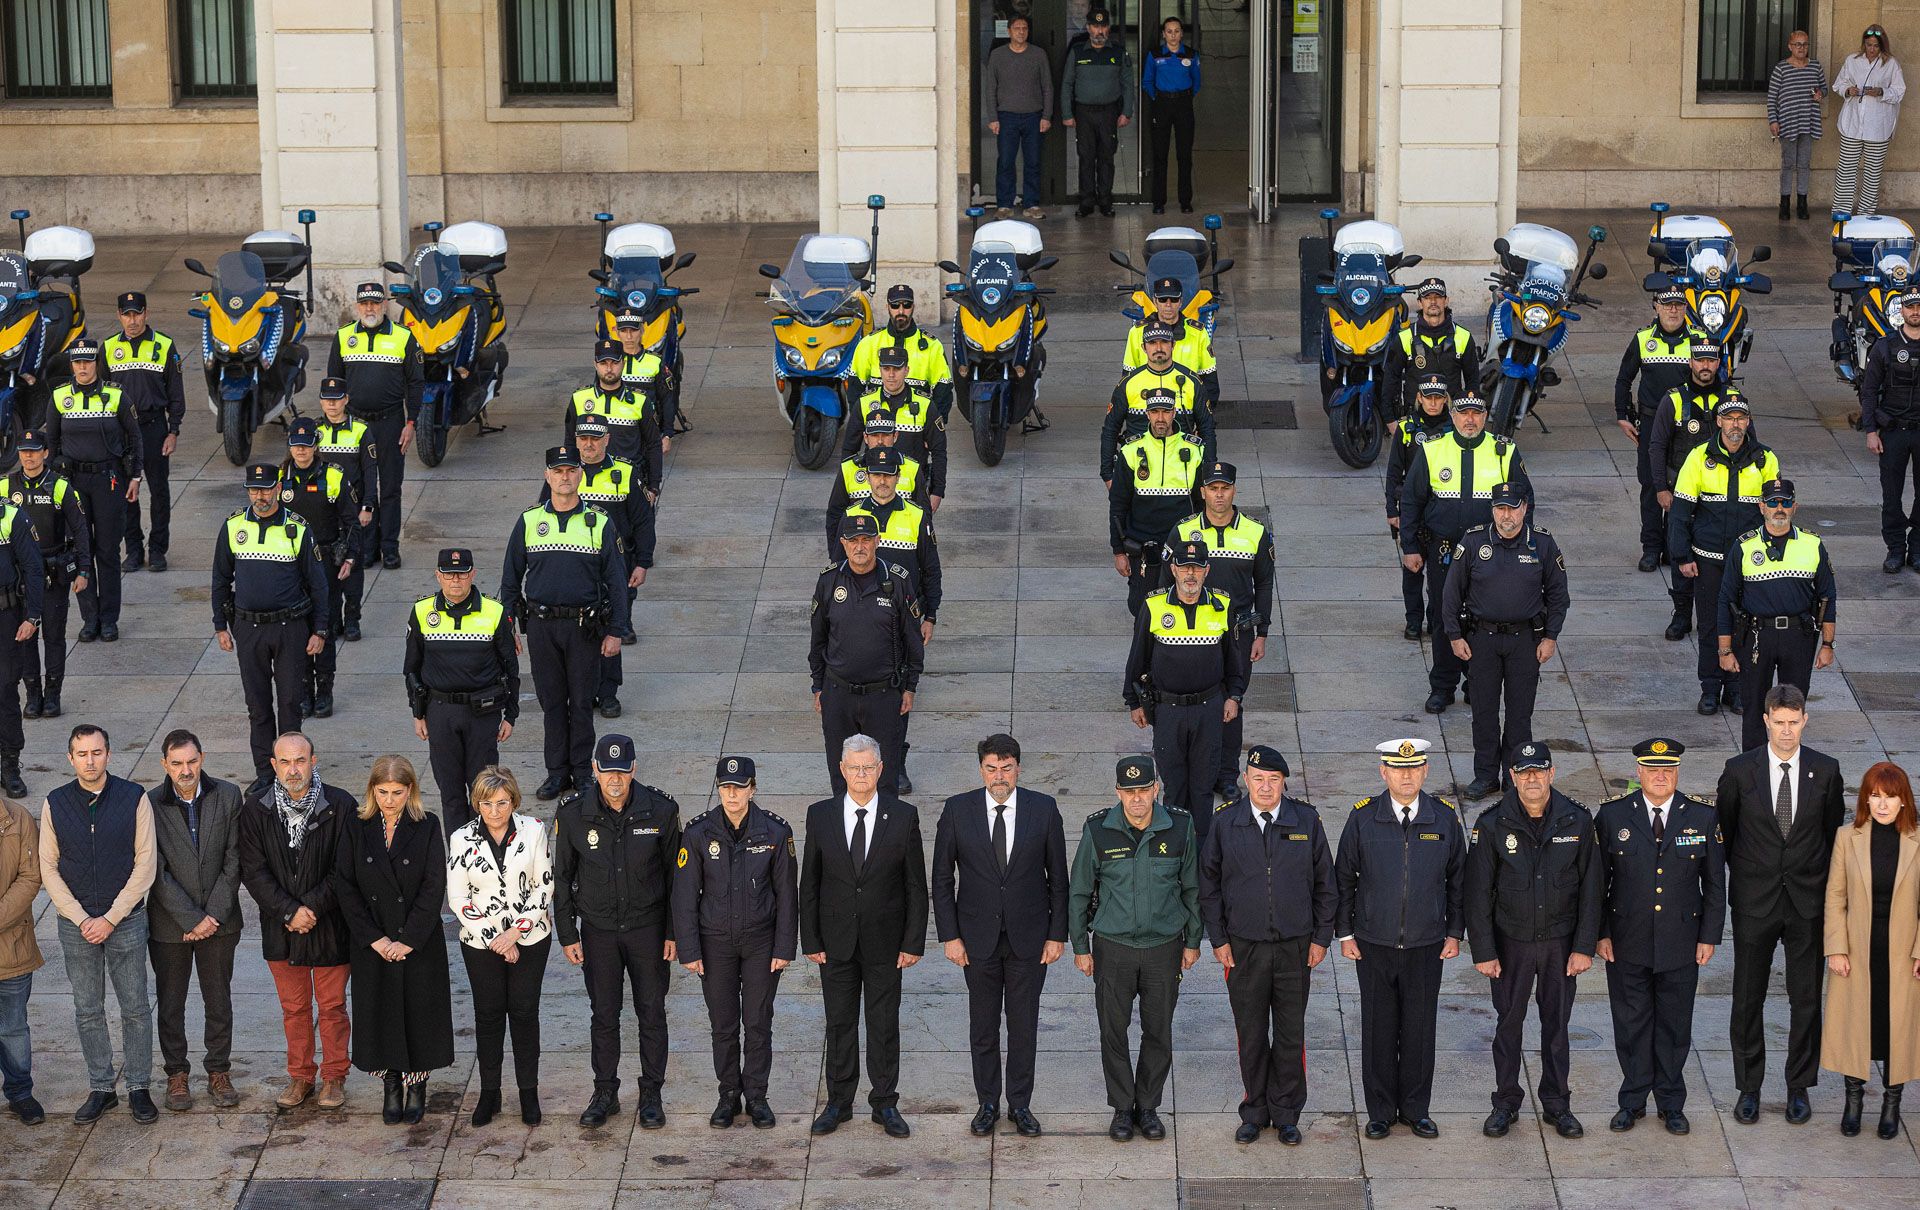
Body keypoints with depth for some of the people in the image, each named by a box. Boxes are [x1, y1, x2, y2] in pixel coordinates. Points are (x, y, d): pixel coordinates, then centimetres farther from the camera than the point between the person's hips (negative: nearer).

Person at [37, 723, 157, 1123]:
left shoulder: (134, 799, -7)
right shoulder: (54, 805, -2)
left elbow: (145, 863, -7)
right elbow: (48, 868, 0)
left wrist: (110, 918, -11)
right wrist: (82, 919, -9)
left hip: (126, 921, -2)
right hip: (76, 924, 2)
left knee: (135, 1008, 4)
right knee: (88, 1011, 8)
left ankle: (138, 1087, 15)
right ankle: (101, 1088, 19)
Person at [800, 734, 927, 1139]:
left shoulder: (903, 816, -5)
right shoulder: (820, 816, -3)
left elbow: (916, 885, -2)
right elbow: (809, 884, 2)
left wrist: (914, 941, -5)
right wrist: (810, 940, -2)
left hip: (884, 942, -1)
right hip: (836, 941, 1)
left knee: (884, 1025, 7)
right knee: (839, 1024, 10)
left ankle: (885, 1104, 18)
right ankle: (838, 1102, 21)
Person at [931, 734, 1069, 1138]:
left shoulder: (1043, 809, -5)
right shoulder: (957, 810, -6)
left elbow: (1058, 877, 1)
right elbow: (942, 879, 0)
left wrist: (1057, 934, -2)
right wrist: (949, 935, -5)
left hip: (1029, 937, 0)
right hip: (978, 938, 0)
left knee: (1024, 1025, 8)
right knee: (982, 1026, 10)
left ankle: (1020, 1104, 21)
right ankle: (987, 1103, 23)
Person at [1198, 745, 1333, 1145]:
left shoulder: (1306, 821, -2)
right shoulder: (1226, 823, -3)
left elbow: (1324, 884, 5)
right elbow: (1209, 884, 4)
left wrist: (1321, 938, 2)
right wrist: (1219, 939, 0)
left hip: (1295, 947, 0)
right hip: (1244, 947, 0)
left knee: (1290, 1035, 7)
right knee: (1251, 1035, 8)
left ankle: (1286, 1115, 20)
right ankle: (1254, 1113, 21)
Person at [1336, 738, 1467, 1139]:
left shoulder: (1444, 817, -2)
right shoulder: (1363, 817, -5)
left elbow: (1458, 879, 7)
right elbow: (1343, 877, 3)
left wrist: (1455, 932, 4)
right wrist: (1344, 933, 1)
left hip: (1426, 946, 1)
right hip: (1374, 945, -1)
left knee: (1420, 1029, 7)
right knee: (1379, 1029, 5)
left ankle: (1416, 1109, 21)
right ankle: (1380, 1112, 17)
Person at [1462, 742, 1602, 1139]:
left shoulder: (1576, 821, -7)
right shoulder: (1493, 825, -9)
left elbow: (1591, 889, -1)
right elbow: (1478, 893, -5)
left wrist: (1584, 947, -4)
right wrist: (1482, 951, -7)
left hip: (1561, 942, 1)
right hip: (1511, 942, -1)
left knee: (1557, 1022, 10)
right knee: (1508, 1022, 9)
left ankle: (1556, 1103, 23)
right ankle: (1507, 1102, 22)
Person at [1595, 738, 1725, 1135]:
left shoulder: (1703, 818, -1)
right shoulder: (1613, 816, -3)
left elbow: (1714, 883, 4)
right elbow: (1598, 880, 1)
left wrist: (1710, 936, 0)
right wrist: (1600, 934, -3)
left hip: (1681, 946, 0)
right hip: (1626, 944, 0)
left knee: (1675, 1026, 9)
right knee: (1631, 1024, 8)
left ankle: (1671, 1103, 22)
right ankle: (1633, 1101, 21)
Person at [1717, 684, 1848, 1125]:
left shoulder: (1825, 770, -2)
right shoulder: (1739, 771, -6)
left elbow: (1833, 831, 7)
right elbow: (1723, 829, 6)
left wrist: (1825, 885, 5)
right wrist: (1741, 875, 7)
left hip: (1808, 903, 1)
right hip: (1754, 902, -1)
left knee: (1806, 998, 7)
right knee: (1748, 998, 6)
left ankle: (1799, 1087, 21)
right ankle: (1748, 1088, 19)